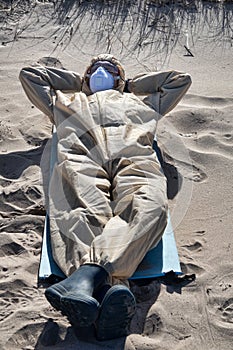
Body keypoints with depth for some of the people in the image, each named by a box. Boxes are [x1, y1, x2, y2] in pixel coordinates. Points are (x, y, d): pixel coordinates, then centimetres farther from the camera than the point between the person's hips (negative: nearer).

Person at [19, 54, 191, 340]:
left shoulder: (142, 100, 47)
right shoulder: (66, 101, 47)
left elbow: (180, 79, 54)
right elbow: (29, 74, 55)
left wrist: (131, 85, 53)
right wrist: (77, 81, 55)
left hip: (134, 158, 0)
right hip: (81, 159, 0)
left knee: (150, 207, -38)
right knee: (86, 211, -37)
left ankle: (88, 273, -59)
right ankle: (111, 283, -60)